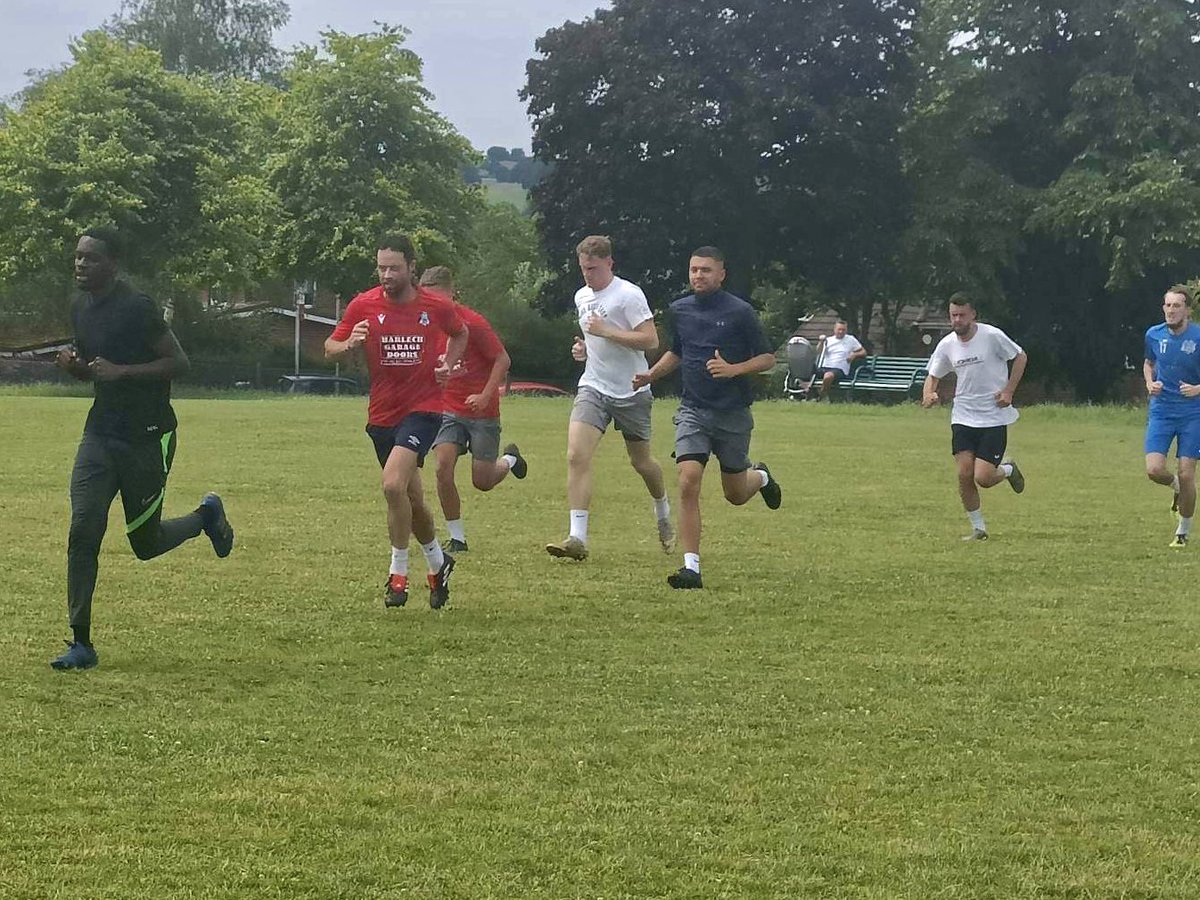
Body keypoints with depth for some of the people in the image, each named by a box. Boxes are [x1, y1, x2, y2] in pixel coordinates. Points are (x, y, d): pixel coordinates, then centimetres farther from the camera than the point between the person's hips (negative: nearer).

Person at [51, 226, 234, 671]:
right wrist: (74, 364, -3)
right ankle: (81, 643, -4)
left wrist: (121, 371, -25)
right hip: (101, 432, 6)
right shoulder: (79, 305, 7)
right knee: (83, 531, -8)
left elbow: (179, 362, -15)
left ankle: (206, 516, 38)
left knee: (145, 543, 6)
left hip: (148, 437, -6)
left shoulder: (137, 308, -17)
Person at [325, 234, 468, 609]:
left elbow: (460, 333, 18)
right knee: (412, 500, 12)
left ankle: (398, 574, -12)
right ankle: (437, 563, 38)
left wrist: (448, 363, 0)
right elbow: (329, 348, 2)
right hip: (382, 414, 3)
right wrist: (348, 344, -21)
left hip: (423, 409, -3)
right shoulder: (363, 305, -2)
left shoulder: (436, 306, -3)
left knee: (393, 483, -24)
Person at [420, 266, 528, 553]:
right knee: (443, 469, -17)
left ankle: (509, 458, 37)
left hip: (482, 411, -4)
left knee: (482, 482, 1)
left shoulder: (473, 323, -16)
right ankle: (457, 538, -4)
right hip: (448, 410, 4)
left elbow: (503, 360, -11)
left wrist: (486, 396, -20)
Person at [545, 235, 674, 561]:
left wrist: (605, 331, -22)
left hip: (631, 391, -5)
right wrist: (584, 347, 8)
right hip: (593, 387, 5)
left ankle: (663, 515, 42)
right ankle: (577, 538, -22)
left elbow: (650, 340, -19)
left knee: (641, 462, 11)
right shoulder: (581, 297, 12)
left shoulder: (629, 294, -12)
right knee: (576, 456, -16)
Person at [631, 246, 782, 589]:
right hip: (693, 410, 3)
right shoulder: (679, 310, 5)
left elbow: (768, 358, -5)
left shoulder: (739, 312, -9)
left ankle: (760, 476, 48)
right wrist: (652, 374, 7)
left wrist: (734, 369, -22)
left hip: (733, 415, -2)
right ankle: (691, 567, -14)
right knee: (688, 483, -17)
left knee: (735, 495, 11)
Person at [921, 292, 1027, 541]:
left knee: (983, 478, -11)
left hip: (994, 416, -4)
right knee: (964, 475, -6)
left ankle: (1008, 470, 25)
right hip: (962, 417, 4)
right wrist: (928, 394, -11)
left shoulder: (992, 336, -11)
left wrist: (1008, 391, -7)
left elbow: (1020, 357, 2)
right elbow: (933, 376, 12)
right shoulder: (946, 345, 1)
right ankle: (978, 529, 11)